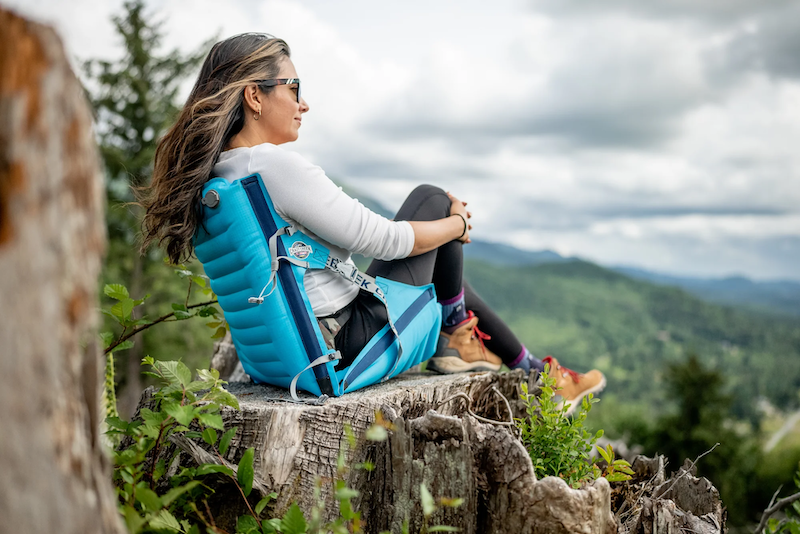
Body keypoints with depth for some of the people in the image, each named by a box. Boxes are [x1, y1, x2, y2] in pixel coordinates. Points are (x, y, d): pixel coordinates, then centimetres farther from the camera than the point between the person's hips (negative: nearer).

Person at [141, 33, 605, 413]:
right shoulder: (279, 164, -25)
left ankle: (533, 370, 34)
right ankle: (454, 331, 21)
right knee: (431, 197, 3)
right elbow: (381, 240, -21)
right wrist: (458, 224, -1)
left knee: (442, 269, 27)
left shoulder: (213, 176, 5)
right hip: (352, 339, -9)